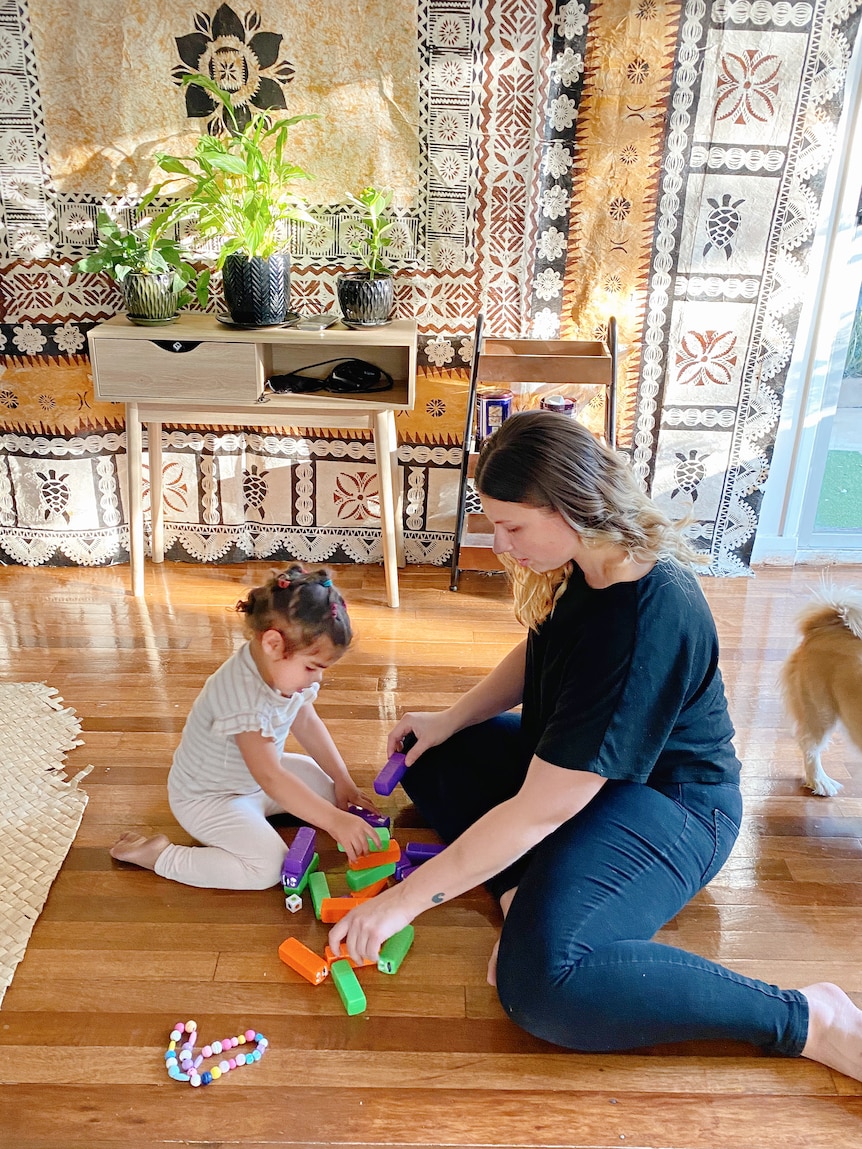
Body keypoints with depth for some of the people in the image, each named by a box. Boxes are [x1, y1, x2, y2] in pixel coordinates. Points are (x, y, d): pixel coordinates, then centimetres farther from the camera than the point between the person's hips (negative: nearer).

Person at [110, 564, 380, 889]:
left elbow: (307, 723, 4)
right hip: (206, 798, -9)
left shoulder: (288, 666, -12)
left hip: (254, 777, 9)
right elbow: (270, 778, -40)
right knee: (268, 867, -23)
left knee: (325, 786, 8)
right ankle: (159, 854, -9)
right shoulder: (243, 697, -38)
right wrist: (335, 821, -40)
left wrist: (342, 781, 2)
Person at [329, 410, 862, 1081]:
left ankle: (806, 1020, -14)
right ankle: (521, 891, -6)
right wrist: (449, 720, 3)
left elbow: (542, 810, -32)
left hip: (667, 800, -10)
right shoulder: (586, 561, -7)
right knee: (427, 756, 11)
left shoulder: (645, 624, -35)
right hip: (578, 762, 10)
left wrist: (407, 900, -24)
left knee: (542, 981, -31)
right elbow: (536, 655, 15)